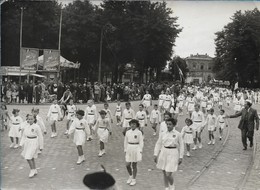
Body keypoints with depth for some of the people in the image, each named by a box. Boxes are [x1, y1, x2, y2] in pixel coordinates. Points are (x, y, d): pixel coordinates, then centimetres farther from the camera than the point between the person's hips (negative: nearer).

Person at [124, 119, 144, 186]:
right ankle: (130, 176, 30)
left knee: (134, 165, 5)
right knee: (128, 165, 3)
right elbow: (125, 142, 10)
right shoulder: (128, 132, 4)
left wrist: (140, 151, -8)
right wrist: (125, 150, 9)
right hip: (129, 149, 4)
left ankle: (134, 179, 21)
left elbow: (141, 142, -5)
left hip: (136, 149, -3)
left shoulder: (139, 132, -7)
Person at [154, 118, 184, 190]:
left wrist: (181, 157, 0)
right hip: (163, 153, 4)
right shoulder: (163, 134, 3)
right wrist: (155, 155, 3)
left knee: (168, 174, -7)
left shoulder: (178, 134, -5)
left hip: (173, 154, -4)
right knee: (164, 173, 12)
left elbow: (181, 146, 1)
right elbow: (158, 144, 8)